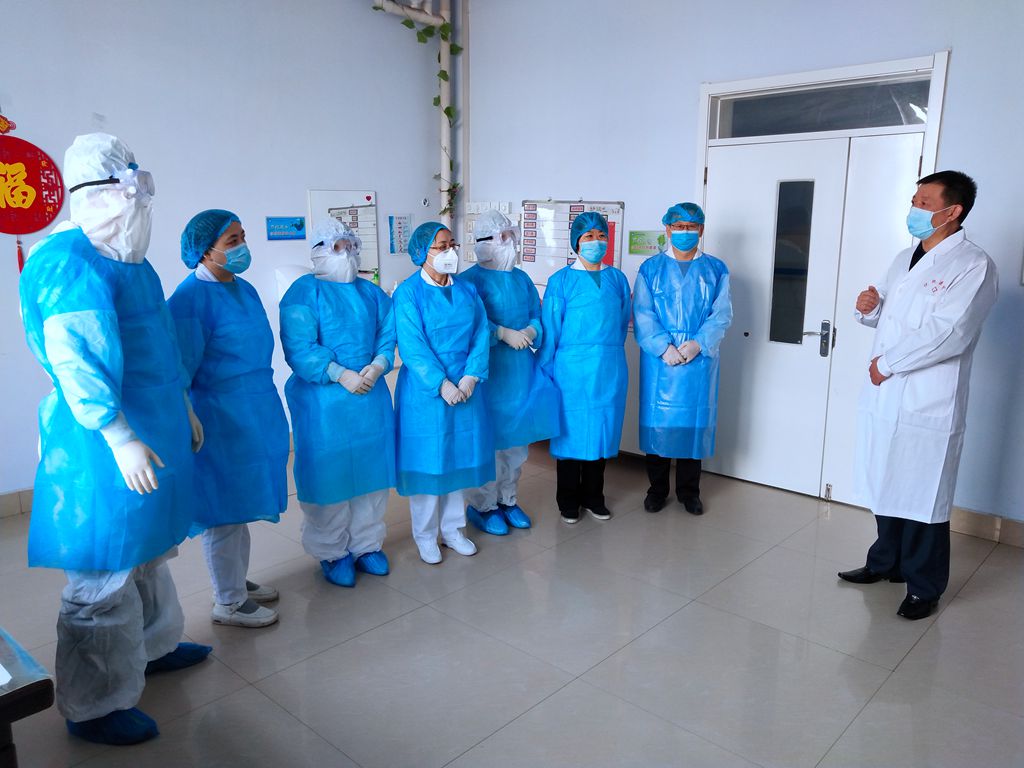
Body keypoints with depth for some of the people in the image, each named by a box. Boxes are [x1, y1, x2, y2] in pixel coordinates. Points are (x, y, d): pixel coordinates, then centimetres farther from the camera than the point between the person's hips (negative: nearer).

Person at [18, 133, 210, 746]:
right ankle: (94, 707, 19)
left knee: (149, 549, 23)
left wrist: (184, 409, 21)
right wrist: (121, 440, -25)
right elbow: (74, 362, -24)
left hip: (153, 429, 10)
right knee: (105, 573, 2)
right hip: (106, 445, -10)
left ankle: (155, 645, 43)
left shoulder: (128, 260, 11)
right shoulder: (72, 264, -18)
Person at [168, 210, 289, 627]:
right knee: (225, 508, 4)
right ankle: (229, 604, 19)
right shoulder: (191, 298, -17)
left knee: (241, 504, 19)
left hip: (255, 414, 8)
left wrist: (266, 411, 19)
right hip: (220, 420, -8)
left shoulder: (244, 290, 9)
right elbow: (180, 370, -16)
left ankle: (238, 581, 36)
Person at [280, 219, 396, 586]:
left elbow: (388, 338, 7)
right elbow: (300, 349, -15)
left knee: (371, 470, 11)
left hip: (371, 396, 5)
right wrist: (342, 375, -22)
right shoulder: (303, 293, -5)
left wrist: (377, 367, -13)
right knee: (328, 473, 3)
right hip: (323, 401, -5)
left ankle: (367, 544, 28)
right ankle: (332, 552, 21)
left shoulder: (373, 293, 12)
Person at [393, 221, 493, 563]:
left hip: (465, 388, 5)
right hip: (424, 392, -5)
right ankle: (425, 536, 20)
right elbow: (412, 346, -15)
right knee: (427, 461, 4)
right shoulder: (408, 292, -8)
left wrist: (471, 377, -11)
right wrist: (442, 384, -20)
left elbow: (481, 334, 2)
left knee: (458, 457, 13)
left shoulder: (467, 289, 8)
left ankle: (452, 529, 28)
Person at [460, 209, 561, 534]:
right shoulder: (471, 279, -6)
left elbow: (537, 315, 13)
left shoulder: (522, 279, 13)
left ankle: (508, 500, 27)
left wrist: (530, 331, -8)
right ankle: (483, 505, 14)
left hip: (521, 369, 6)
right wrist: (505, 334, -20)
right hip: (488, 370, -6)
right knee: (488, 437, -2)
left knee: (516, 436, 12)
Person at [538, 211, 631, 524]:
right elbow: (550, 330, -4)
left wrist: (609, 353, 14)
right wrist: (545, 371, -4)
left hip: (609, 371, 4)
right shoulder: (561, 281, -4)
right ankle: (568, 499, 20)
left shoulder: (617, 279, 7)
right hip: (572, 369, -3)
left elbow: (623, 323, 15)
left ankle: (593, 495, 27)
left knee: (601, 430, 11)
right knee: (571, 431, 5)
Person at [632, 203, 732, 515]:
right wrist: (663, 348, -16)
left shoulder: (716, 270, 8)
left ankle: (689, 491, 21)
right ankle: (657, 489, 19)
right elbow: (643, 314, -3)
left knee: (694, 421, 6)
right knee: (657, 420, 4)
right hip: (658, 360, 0)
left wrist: (697, 344, -15)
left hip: (699, 359, 1)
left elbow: (721, 314, 1)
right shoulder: (651, 268, 5)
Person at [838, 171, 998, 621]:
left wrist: (887, 363, -14)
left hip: (928, 403, -7)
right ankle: (886, 562, 36)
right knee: (886, 487, 18)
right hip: (883, 396, 7)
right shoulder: (904, 259, 14)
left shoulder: (973, 266, -10)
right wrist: (869, 308, 0)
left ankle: (924, 587, 20)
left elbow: (948, 334, -21)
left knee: (923, 498, 4)